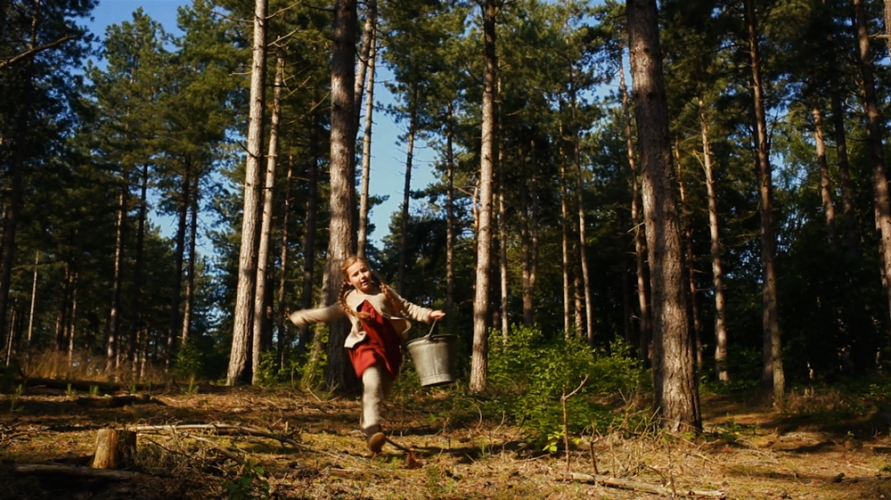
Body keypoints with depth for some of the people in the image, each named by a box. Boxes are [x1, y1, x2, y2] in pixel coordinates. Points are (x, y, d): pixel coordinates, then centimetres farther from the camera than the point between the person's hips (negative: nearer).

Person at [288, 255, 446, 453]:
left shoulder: (384, 292, 7)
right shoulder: (348, 300, 9)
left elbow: (407, 307, 8)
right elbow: (328, 313, 19)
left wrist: (428, 314, -5)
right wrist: (300, 317, 19)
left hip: (389, 347, 2)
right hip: (365, 346, -2)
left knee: (382, 390, 10)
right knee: (372, 383, -27)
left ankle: (366, 423, 32)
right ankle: (372, 429, -34)